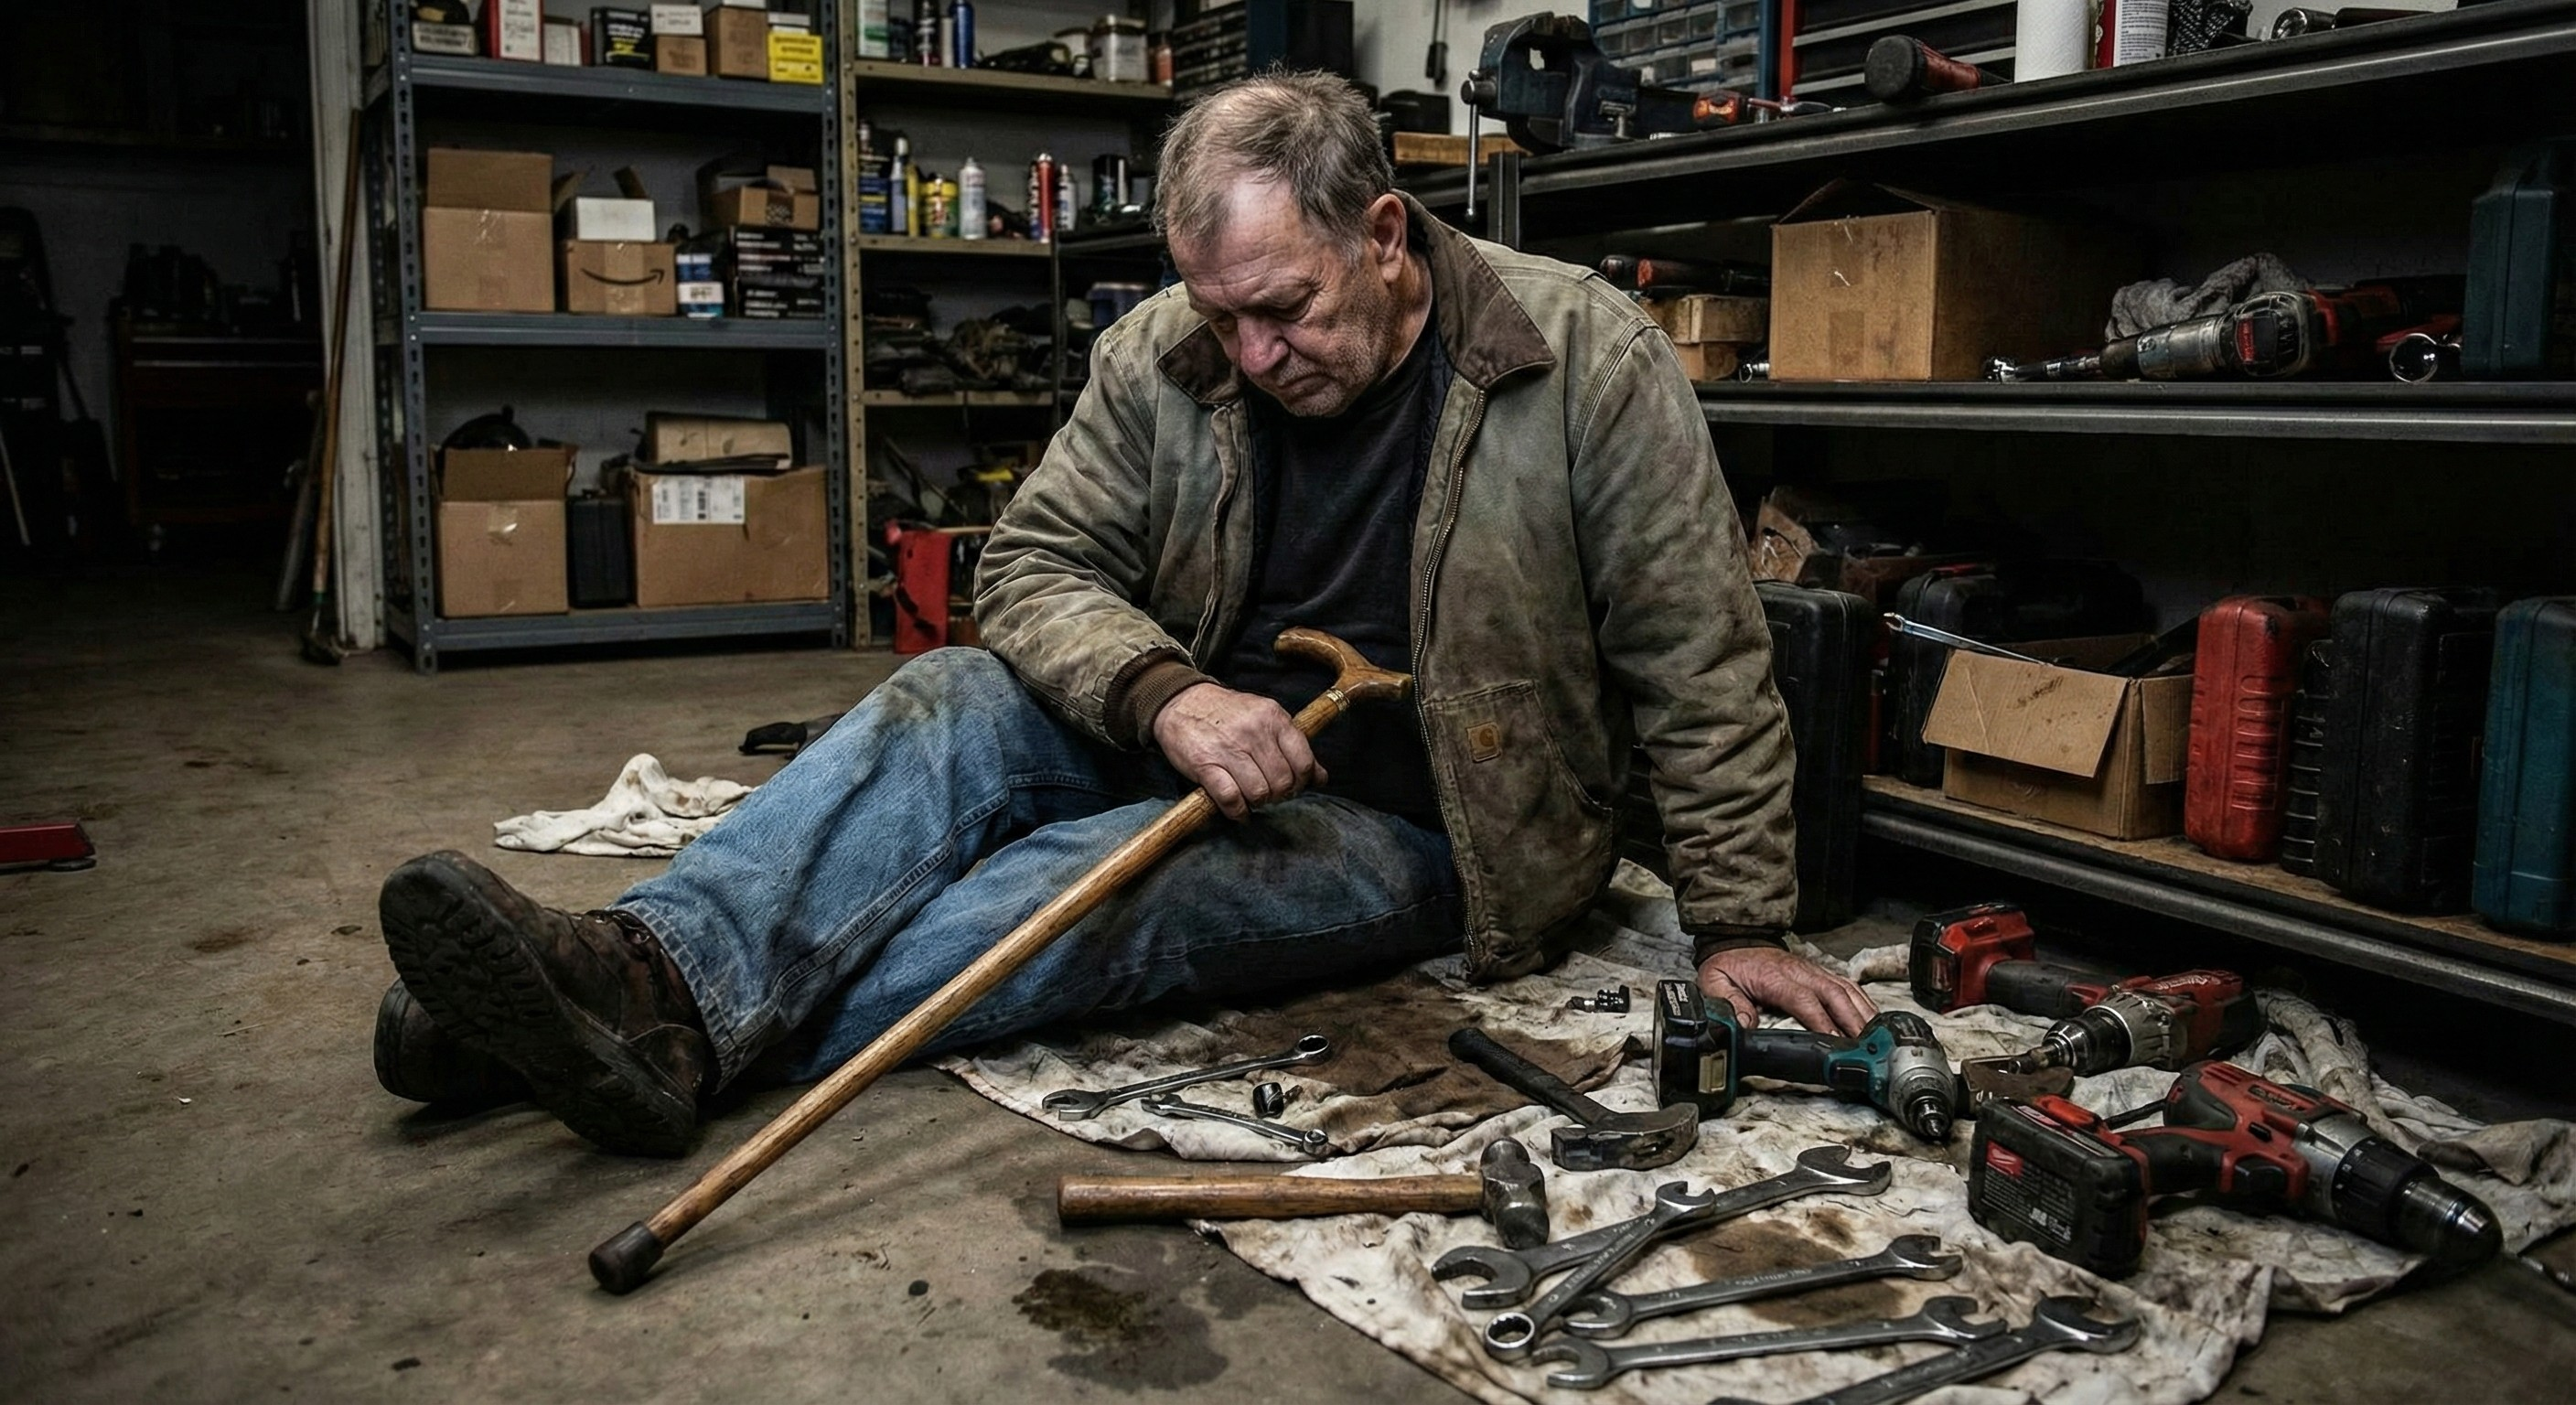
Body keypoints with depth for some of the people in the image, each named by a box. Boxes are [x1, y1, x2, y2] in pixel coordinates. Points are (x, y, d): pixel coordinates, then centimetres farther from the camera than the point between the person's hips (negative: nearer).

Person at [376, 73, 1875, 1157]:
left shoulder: (1583, 354, -15)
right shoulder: (1163, 357, -6)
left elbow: (1701, 660, -12)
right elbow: (1036, 564, -4)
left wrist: (1743, 928, -10)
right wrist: (1168, 696, -25)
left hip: (1411, 830, -4)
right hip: (1208, 747, 4)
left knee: (1110, 878, -30)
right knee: (953, 704, -20)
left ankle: (700, 1035, -37)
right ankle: (659, 976, -39)